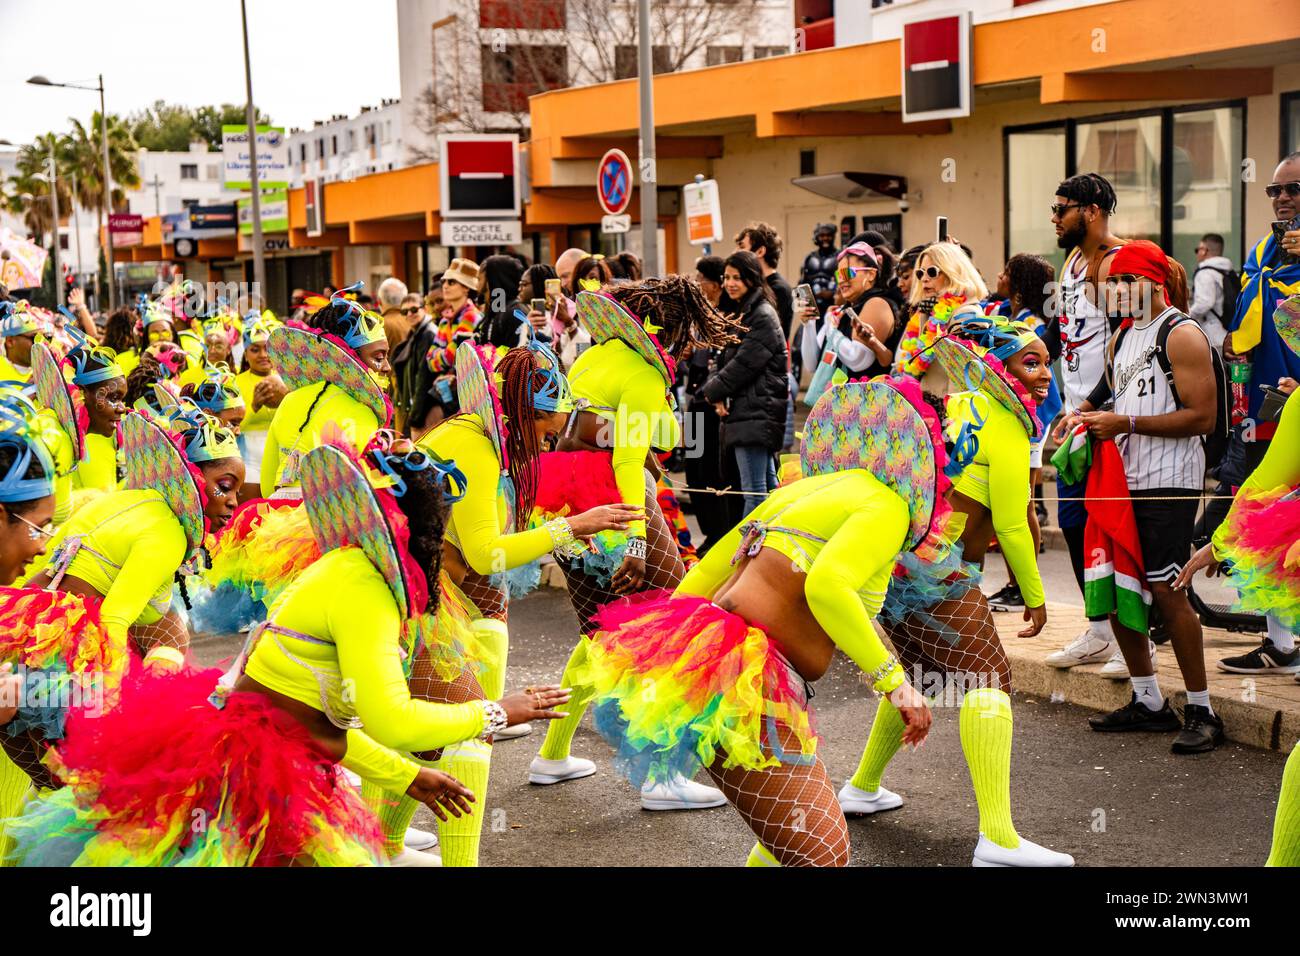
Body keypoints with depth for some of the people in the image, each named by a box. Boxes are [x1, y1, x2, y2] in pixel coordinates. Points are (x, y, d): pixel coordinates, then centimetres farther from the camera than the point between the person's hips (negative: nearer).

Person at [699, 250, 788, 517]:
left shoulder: (763, 315, -10)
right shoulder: (738, 312, 19)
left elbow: (744, 363, -16)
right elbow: (724, 359, 15)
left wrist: (713, 391, -6)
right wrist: (712, 389, -3)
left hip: (757, 412, -10)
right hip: (745, 409, 10)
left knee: (753, 490, -11)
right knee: (768, 485, 14)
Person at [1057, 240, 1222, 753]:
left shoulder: (1181, 335, -9)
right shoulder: (1123, 337, 17)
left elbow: (1202, 416, -17)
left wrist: (1126, 423, -19)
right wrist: (1085, 416, 8)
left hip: (1169, 483, -9)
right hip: (1126, 479, 9)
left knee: (1165, 589, -12)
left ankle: (1202, 712, -2)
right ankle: (1148, 701, 20)